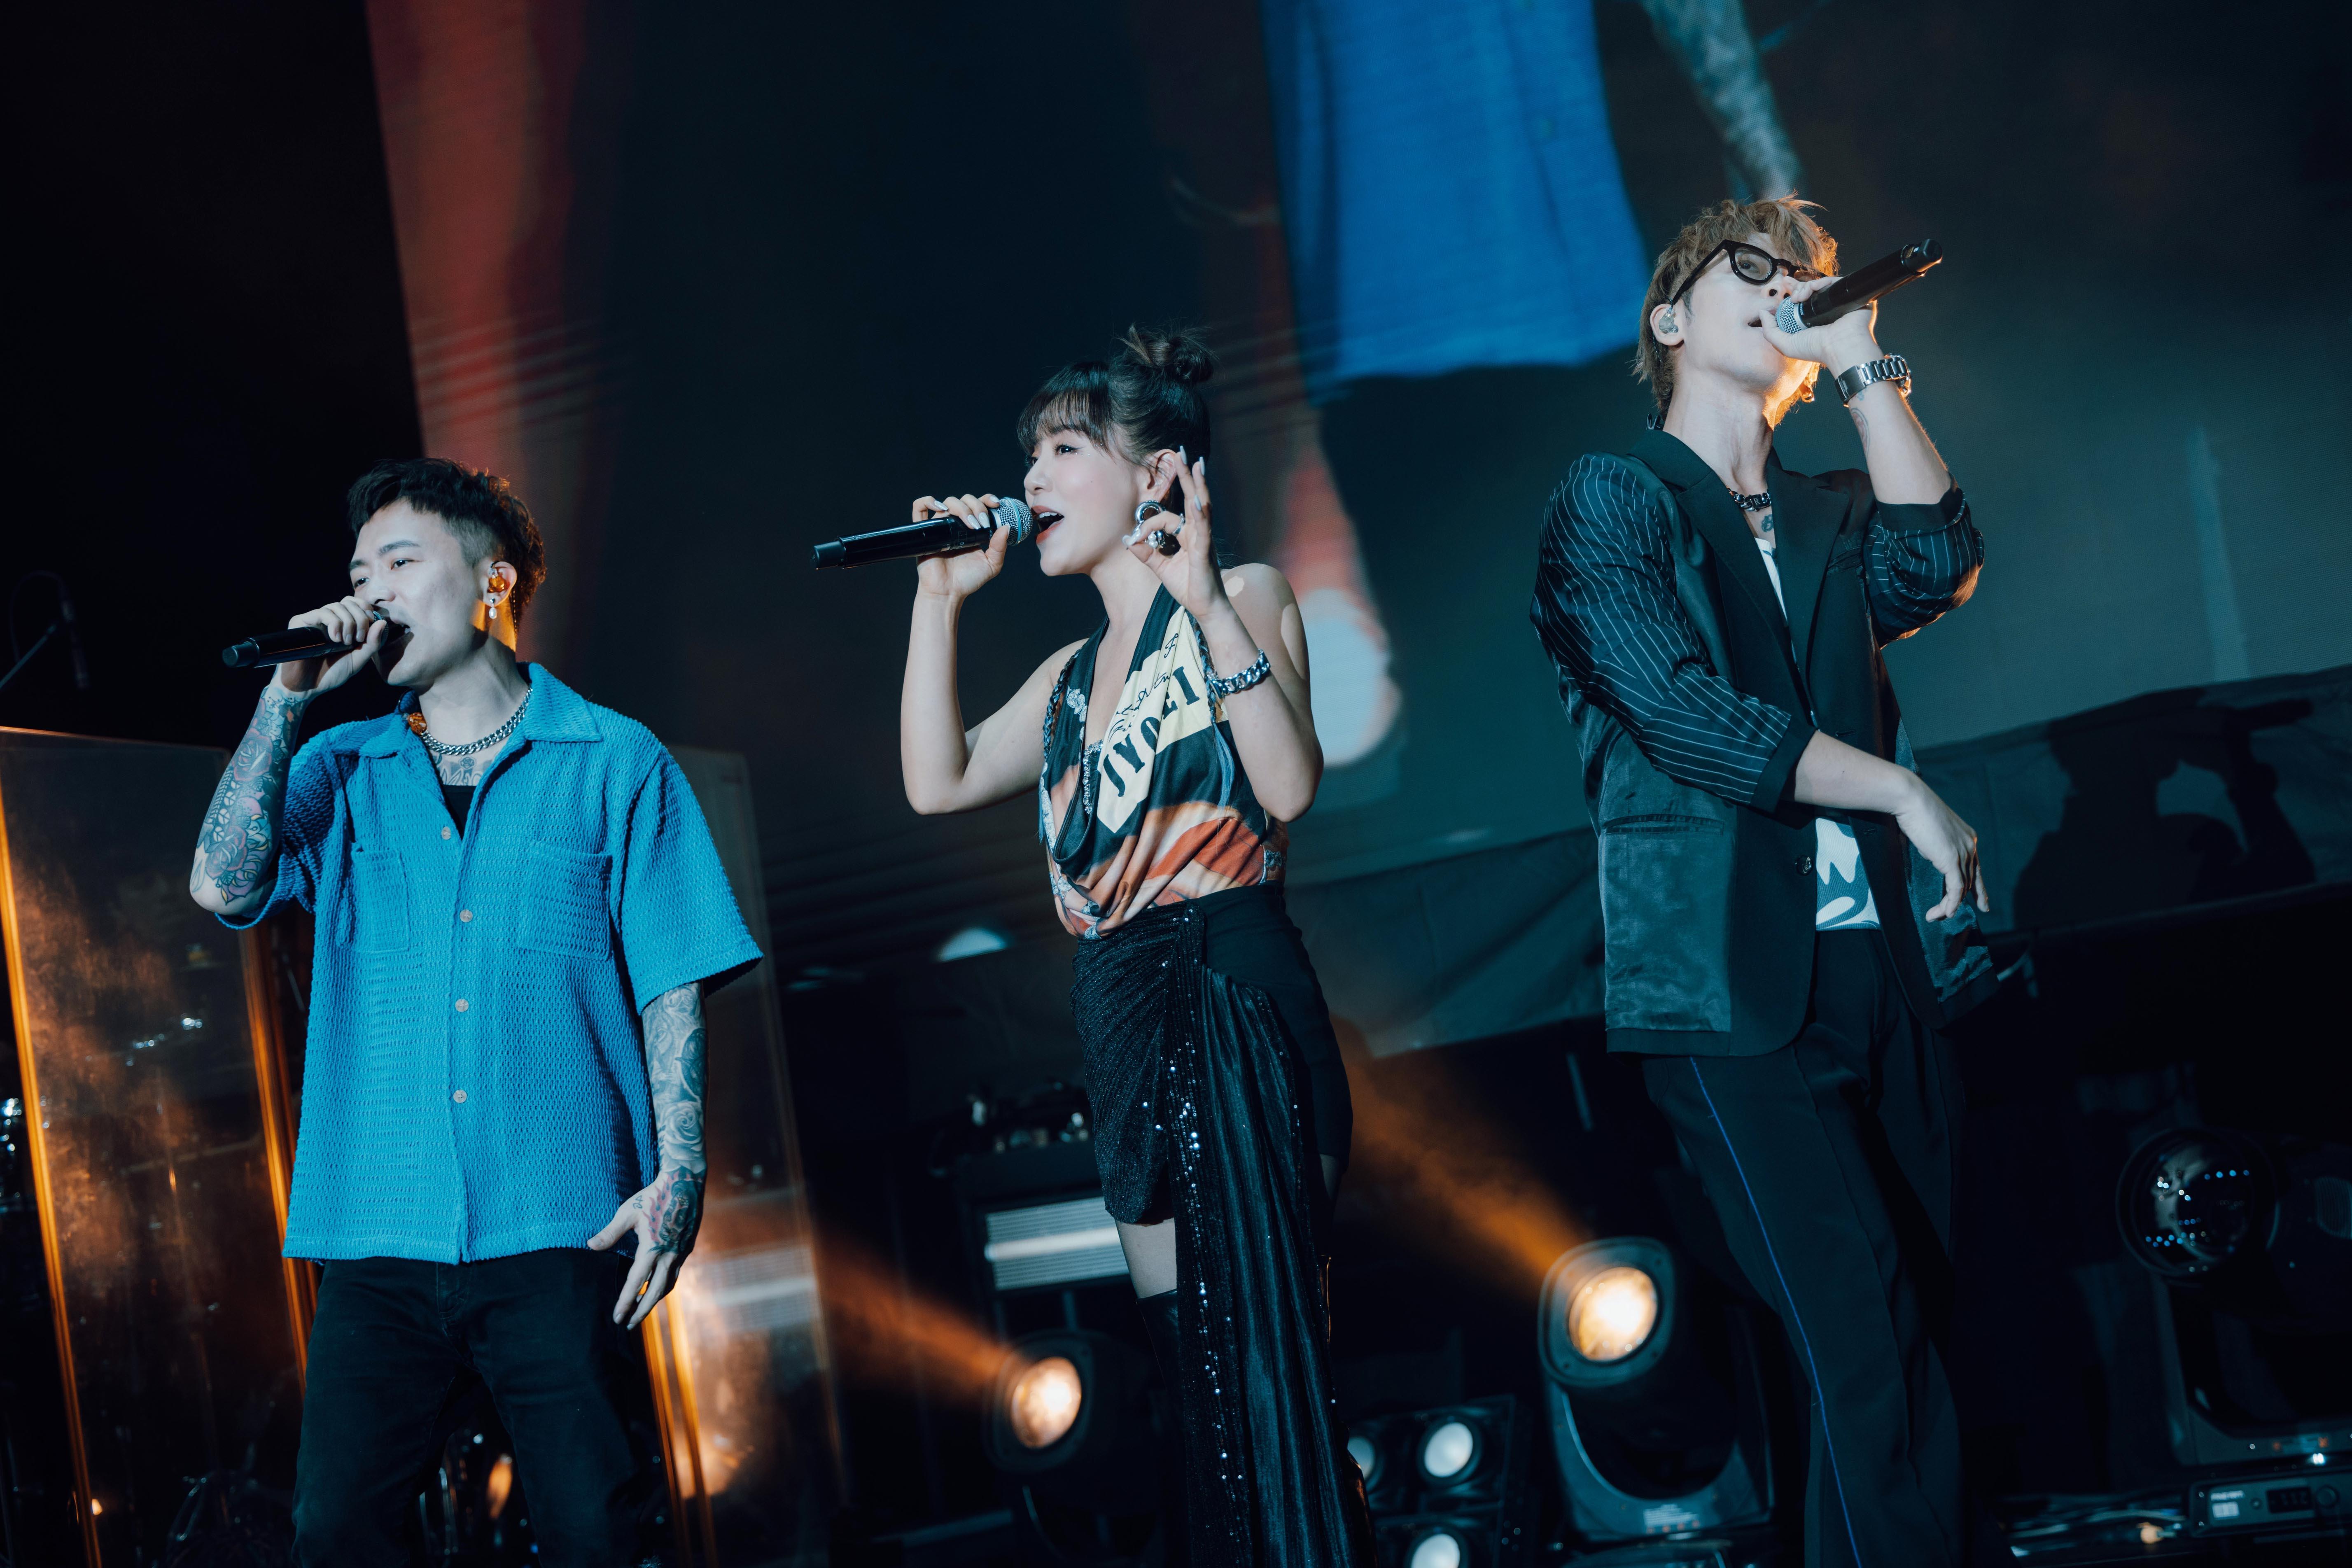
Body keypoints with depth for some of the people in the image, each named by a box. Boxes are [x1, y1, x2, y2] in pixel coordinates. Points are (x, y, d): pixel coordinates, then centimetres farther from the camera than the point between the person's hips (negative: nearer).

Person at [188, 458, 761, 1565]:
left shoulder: (615, 764, 6)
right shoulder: (342, 771, 15)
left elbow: (673, 985, 2)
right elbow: (223, 887, -1)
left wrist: (678, 1173, -9)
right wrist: (288, 696, 0)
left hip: (556, 1228, -2)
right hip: (379, 1228, 3)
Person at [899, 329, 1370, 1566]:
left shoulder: (1239, 601, 0)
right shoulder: (1074, 674, 21)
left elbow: (1289, 786, -15)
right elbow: (939, 782, 10)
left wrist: (1209, 605, -21)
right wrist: (940, 599, 9)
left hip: (1232, 1002, -8)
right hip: (1129, 1033, 8)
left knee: (1266, 1365, -14)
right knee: (1196, 1375, 9)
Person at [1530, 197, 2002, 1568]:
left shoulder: (1831, 516, 21)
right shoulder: (1611, 502, 4)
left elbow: (1937, 567, -2)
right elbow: (1684, 715, -9)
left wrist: (1864, 364, 0)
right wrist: (1906, 795, -9)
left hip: (1886, 962, 6)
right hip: (1736, 987, -6)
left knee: (1907, 1335, 6)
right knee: (1869, 1339, -14)